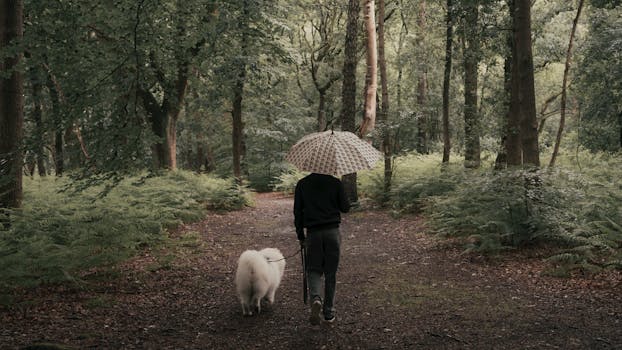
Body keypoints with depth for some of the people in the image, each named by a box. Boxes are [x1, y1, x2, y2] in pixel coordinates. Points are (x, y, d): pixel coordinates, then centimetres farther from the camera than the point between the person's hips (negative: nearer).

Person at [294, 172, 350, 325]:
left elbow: (297, 211, 3)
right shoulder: (335, 183, -2)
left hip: (313, 233, 0)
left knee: (314, 270, 10)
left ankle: (316, 299, -19)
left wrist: (300, 235, 11)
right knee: (331, 273, 9)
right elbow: (345, 208, 1)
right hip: (332, 231, 0)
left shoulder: (302, 184, 2)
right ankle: (329, 312, 14)